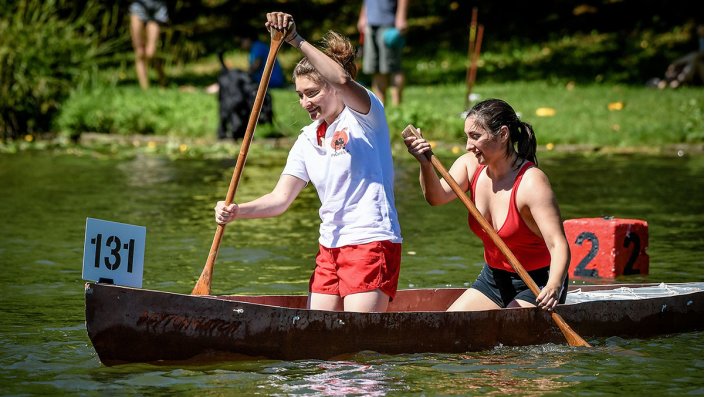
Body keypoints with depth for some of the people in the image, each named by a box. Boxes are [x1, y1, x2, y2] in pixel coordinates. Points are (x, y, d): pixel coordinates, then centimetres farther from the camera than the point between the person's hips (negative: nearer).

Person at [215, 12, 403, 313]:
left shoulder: (364, 115, -4)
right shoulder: (308, 140, 15)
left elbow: (342, 81, -27)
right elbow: (280, 198, 8)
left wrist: (296, 40, -31)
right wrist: (236, 212, -10)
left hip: (371, 243, -7)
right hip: (329, 247, 7)